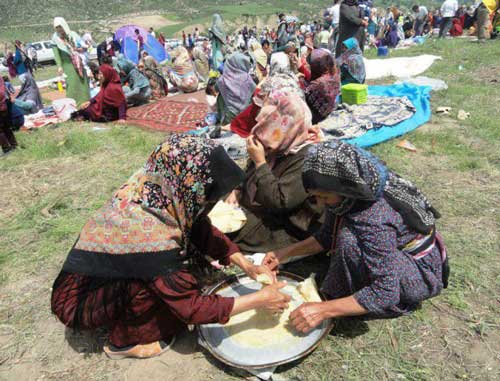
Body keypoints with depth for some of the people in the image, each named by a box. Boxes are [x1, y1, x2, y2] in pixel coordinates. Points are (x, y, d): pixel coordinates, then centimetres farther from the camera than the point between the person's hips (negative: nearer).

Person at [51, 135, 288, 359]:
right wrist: (259, 300, -19)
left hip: (105, 275, 7)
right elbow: (191, 308, -27)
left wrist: (243, 262, -11)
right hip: (79, 302, -6)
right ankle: (125, 341, 0)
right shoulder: (151, 233, -38)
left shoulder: (153, 186, -18)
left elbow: (202, 229, -3)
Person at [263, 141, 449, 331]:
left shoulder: (374, 218, -36)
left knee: (350, 241, -30)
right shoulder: (350, 195, -13)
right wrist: (286, 252, -9)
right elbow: (327, 236, 2)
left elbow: (385, 292, -32)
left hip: (422, 273, -8)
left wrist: (323, 310, -32)